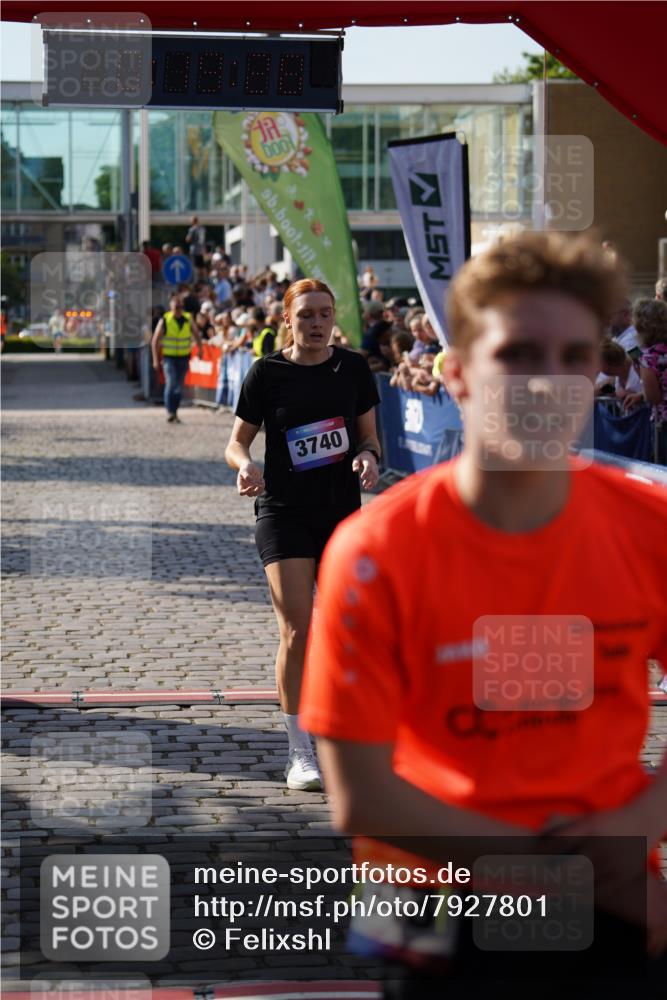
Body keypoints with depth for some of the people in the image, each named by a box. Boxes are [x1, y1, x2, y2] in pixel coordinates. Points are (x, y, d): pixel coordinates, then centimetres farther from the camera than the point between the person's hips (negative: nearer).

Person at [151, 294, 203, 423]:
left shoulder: (188, 320, 3)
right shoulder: (164, 321, -5)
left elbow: (196, 335, 17)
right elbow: (155, 341, -1)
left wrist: (200, 349, 1)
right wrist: (156, 360, -5)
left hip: (184, 358, 3)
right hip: (169, 357, -3)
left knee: (179, 387, 6)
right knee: (171, 383, -17)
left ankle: (174, 412, 16)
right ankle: (169, 412, -16)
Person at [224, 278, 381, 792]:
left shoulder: (353, 368, 3)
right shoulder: (267, 373, -4)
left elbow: (370, 435, 12)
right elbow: (237, 441, 2)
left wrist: (368, 457, -11)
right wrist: (245, 465, -21)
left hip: (343, 513, 3)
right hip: (284, 513, -3)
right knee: (298, 630, -12)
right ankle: (299, 753, -6)